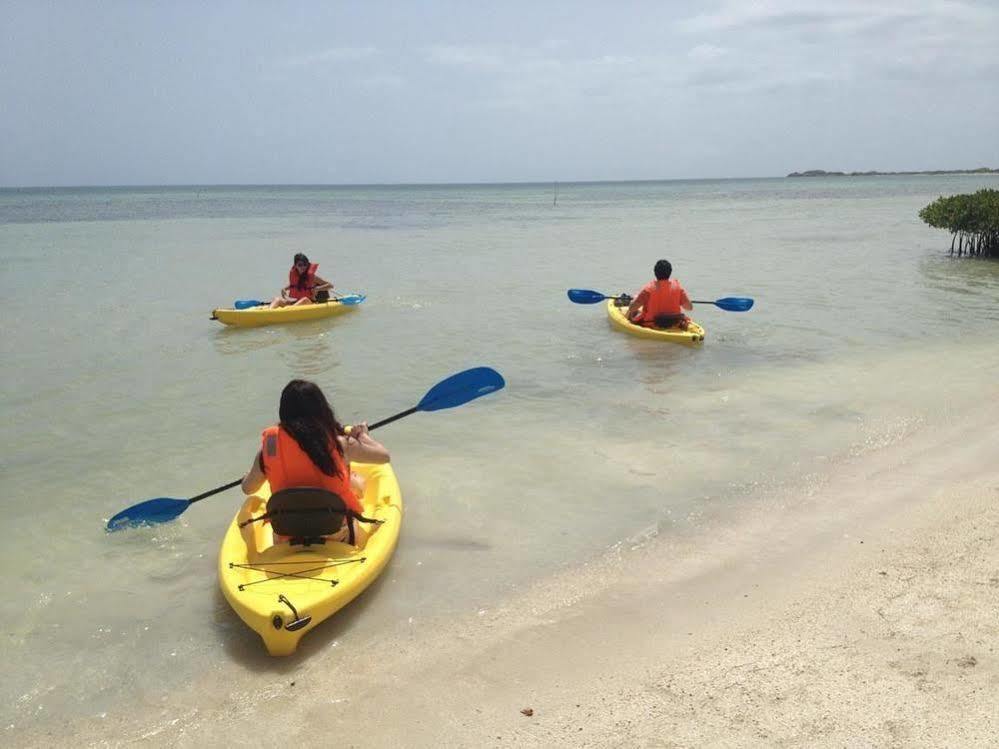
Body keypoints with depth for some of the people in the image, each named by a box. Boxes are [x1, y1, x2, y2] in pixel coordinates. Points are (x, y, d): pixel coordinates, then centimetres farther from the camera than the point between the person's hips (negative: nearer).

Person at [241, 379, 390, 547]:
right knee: (358, 482, 22)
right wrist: (363, 434, 23)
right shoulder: (339, 443, -11)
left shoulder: (270, 443, -6)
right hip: (340, 537, -2)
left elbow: (247, 488, 10)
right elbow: (384, 455, 4)